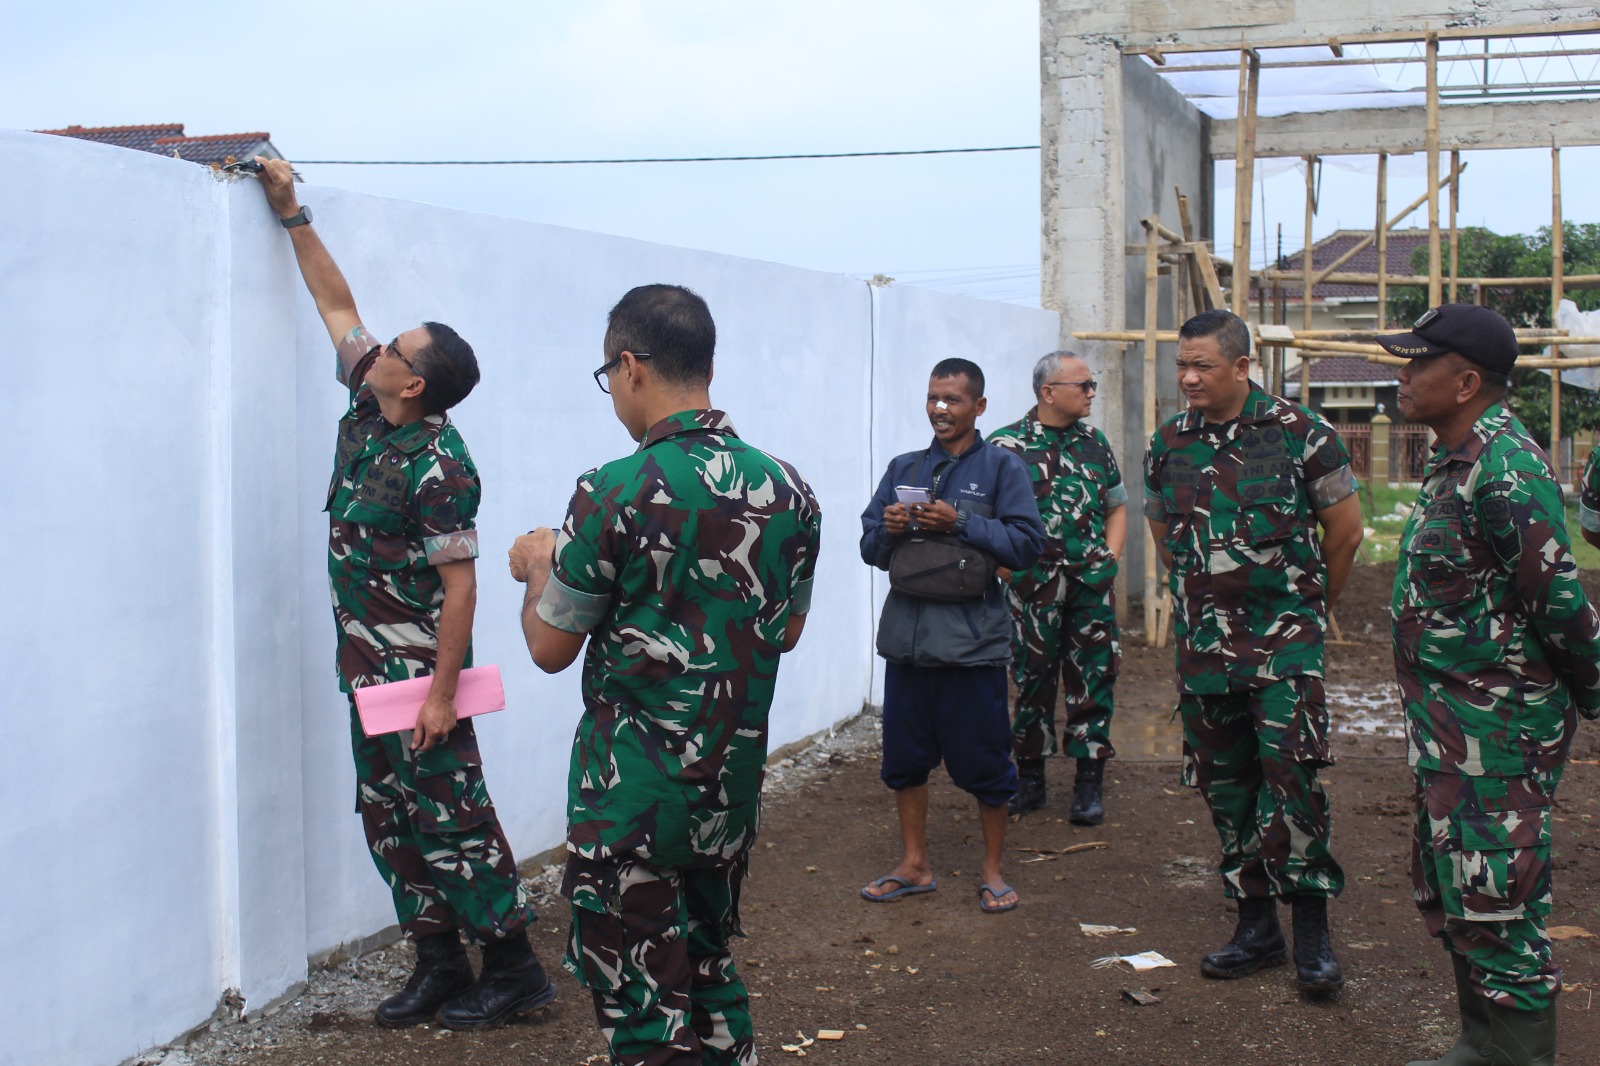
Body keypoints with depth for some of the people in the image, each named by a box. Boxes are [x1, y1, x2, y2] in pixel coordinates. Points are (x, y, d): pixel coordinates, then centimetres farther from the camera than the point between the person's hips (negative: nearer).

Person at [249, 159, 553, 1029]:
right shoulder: (366, 409, 3)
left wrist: (442, 693, -24)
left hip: (420, 671, -9)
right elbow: (337, 304, 15)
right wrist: (291, 215, 12)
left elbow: (460, 584, -22)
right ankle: (438, 966, 20)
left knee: (452, 818, -3)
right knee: (390, 818, 12)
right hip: (368, 665, 9)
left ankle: (511, 966, 8)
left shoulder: (437, 467, -21)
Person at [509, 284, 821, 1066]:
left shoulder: (613, 495, -18)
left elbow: (550, 649, -8)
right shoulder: (787, 490, 0)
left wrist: (538, 566, 10)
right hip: (733, 788, 6)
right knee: (712, 974, 24)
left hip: (632, 797, -6)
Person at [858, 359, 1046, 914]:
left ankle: (993, 871, 18)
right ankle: (914, 865, 25)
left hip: (972, 636, -4)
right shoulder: (903, 468, 14)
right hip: (906, 634, 5)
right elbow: (870, 548, 13)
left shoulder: (1002, 467, 0)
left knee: (983, 762, 4)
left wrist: (961, 523, -17)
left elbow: (1027, 544, -9)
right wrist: (887, 530, -9)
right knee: (904, 757, 11)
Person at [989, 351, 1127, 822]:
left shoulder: (1095, 442, 12)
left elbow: (1117, 506, 20)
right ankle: (1030, 779, 18)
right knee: (1033, 681, 5)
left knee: (1092, 683, 3)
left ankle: (1089, 785, 11)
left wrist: (1109, 558, 8)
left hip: (1092, 587, 3)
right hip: (1034, 585, -3)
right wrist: (1010, 564, -8)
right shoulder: (1005, 444, -2)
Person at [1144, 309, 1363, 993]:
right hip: (1203, 645, 5)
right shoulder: (1168, 444, 7)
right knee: (1224, 784, 8)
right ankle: (1256, 924, 19)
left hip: (1285, 641, -4)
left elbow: (1345, 531, 3)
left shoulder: (1300, 433, -6)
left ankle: (1312, 927, -2)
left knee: (1290, 772, -13)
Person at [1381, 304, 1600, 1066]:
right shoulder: (1456, 464, 11)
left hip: (1496, 729, -11)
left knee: (1492, 904, -4)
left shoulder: (1506, 472, -21)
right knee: (1445, 894, 19)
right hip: (1449, 721, 11)